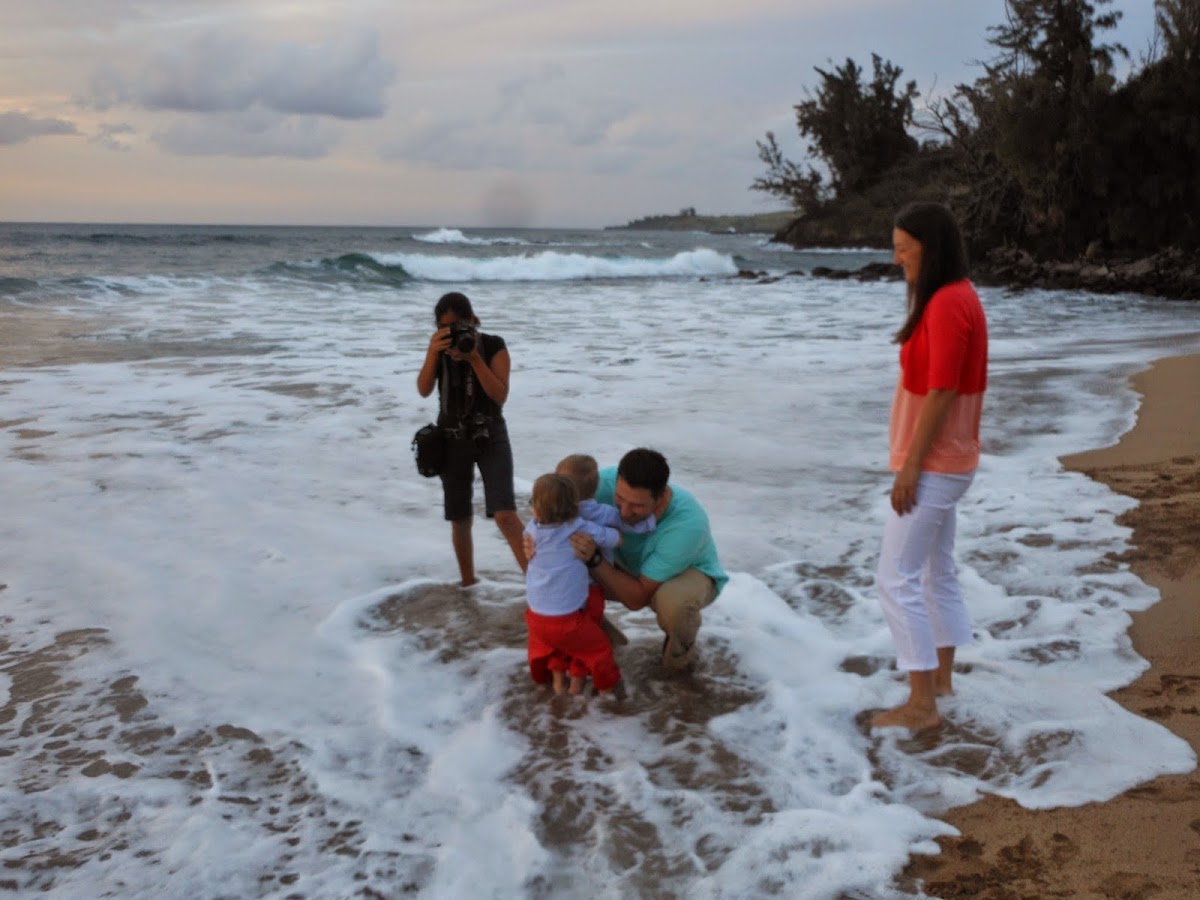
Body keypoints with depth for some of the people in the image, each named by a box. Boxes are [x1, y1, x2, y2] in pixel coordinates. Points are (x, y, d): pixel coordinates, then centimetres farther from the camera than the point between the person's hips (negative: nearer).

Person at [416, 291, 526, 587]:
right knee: (459, 519, 10)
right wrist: (433, 353, -26)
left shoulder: (494, 346, -10)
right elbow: (424, 390, -13)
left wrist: (474, 357, -26)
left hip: (491, 437, -3)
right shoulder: (438, 347, -1)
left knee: (505, 515, -17)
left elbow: (500, 395, -18)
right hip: (452, 439, 3)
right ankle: (468, 583, 26)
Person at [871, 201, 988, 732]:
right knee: (937, 570, 18)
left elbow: (941, 392, -23)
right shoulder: (955, 297, 12)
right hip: (945, 461, 11)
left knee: (897, 578, -7)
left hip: (933, 465, -10)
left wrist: (910, 466, -20)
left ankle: (921, 705, -2)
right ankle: (940, 676, 30)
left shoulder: (947, 303, -20)